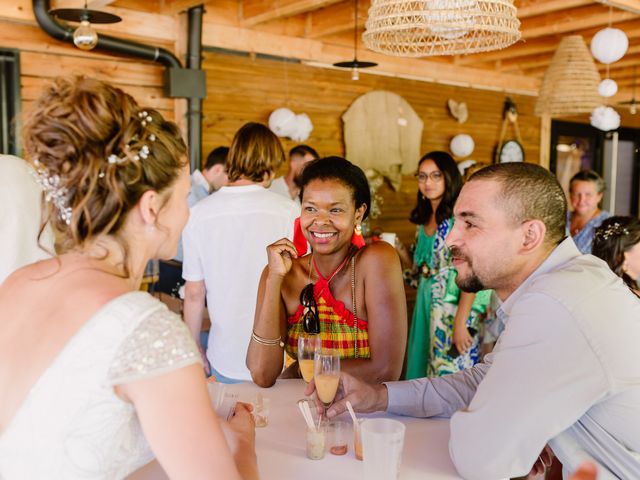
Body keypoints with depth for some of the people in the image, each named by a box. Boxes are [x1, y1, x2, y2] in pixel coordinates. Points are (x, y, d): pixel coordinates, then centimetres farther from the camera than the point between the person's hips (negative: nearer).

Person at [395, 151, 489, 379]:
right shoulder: (423, 220, 10)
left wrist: (460, 323, -21)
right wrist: (401, 251, -1)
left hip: (454, 309, -7)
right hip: (426, 308, 7)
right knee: (425, 372, 14)